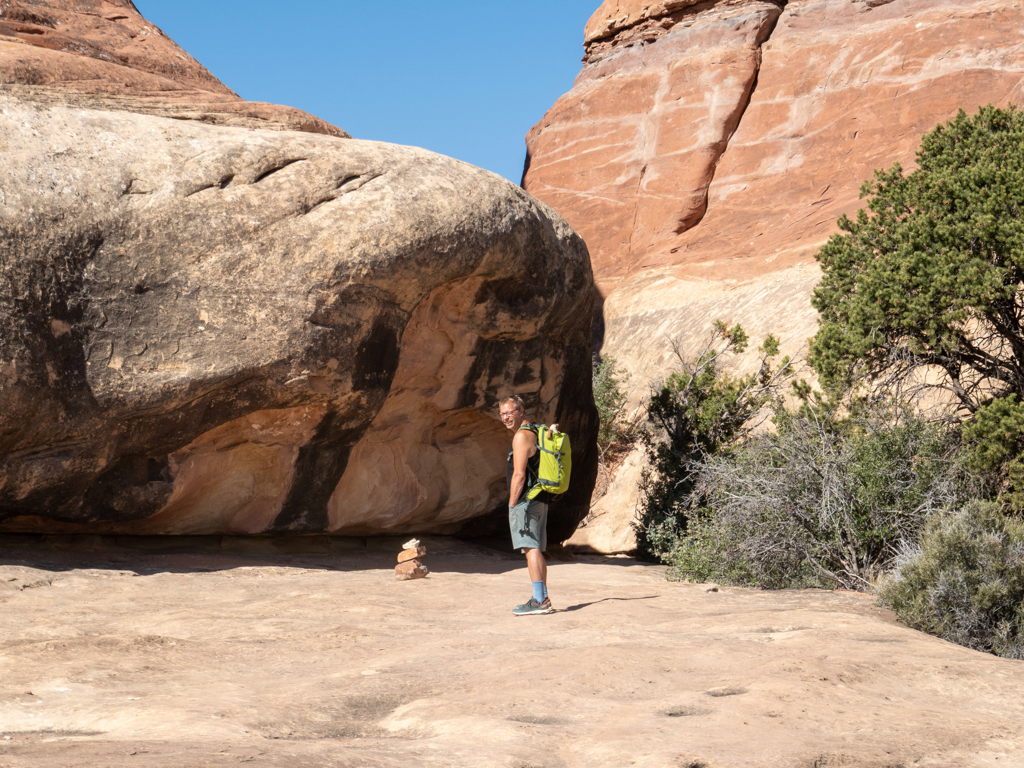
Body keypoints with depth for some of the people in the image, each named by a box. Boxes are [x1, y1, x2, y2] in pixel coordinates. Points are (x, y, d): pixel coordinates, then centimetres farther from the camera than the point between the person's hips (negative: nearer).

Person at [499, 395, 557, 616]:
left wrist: (512, 505, -13)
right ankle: (543, 598, 14)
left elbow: (519, 475, -17)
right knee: (537, 550, 12)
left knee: (531, 548, -13)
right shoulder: (535, 433, 18)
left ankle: (539, 601, -17)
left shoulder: (521, 436, -13)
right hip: (540, 500, 10)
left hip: (526, 500, -10)